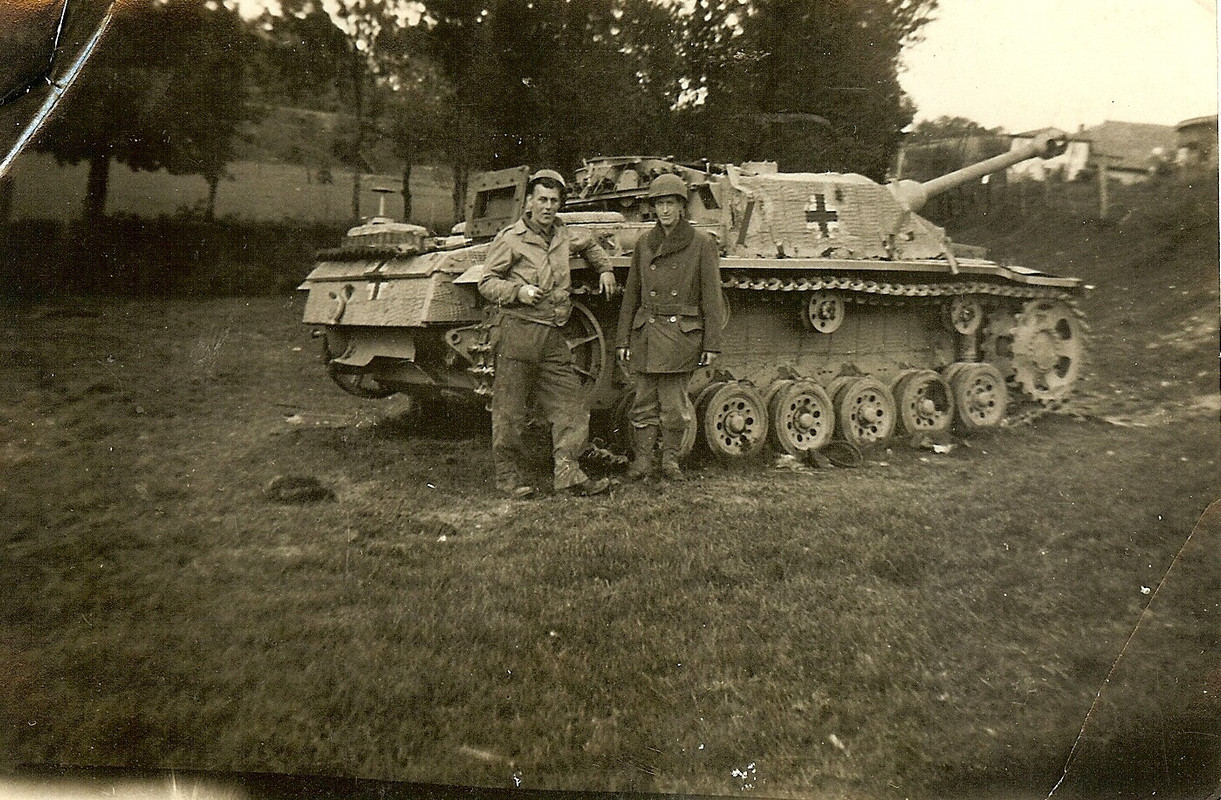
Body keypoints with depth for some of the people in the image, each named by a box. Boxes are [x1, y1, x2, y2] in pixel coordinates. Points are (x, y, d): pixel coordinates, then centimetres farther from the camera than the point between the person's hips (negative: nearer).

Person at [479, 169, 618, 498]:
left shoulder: (565, 236, 15)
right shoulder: (510, 238, -2)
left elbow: (590, 243, 39)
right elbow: (487, 283, -3)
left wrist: (605, 270, 29)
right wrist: (518, 291, -17)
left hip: (553, 337, 6)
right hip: (518, 331, -6)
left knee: (570, 406, 2)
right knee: (510, 411, -1)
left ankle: (568, 474, 7)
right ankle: (510, 477, 10)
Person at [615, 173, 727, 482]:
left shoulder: (702, 244, 0)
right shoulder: (644, 244, 10)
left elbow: (712, 297, -1)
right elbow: (631, 294, 13)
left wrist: (711, 344, -5)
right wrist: (623, 339, 8)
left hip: (682, 335, -3)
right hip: (646, 334, 3)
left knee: (674, 405, 2)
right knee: (644, 403, 4)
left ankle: (670, 459, 18)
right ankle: (642, 461, 13)